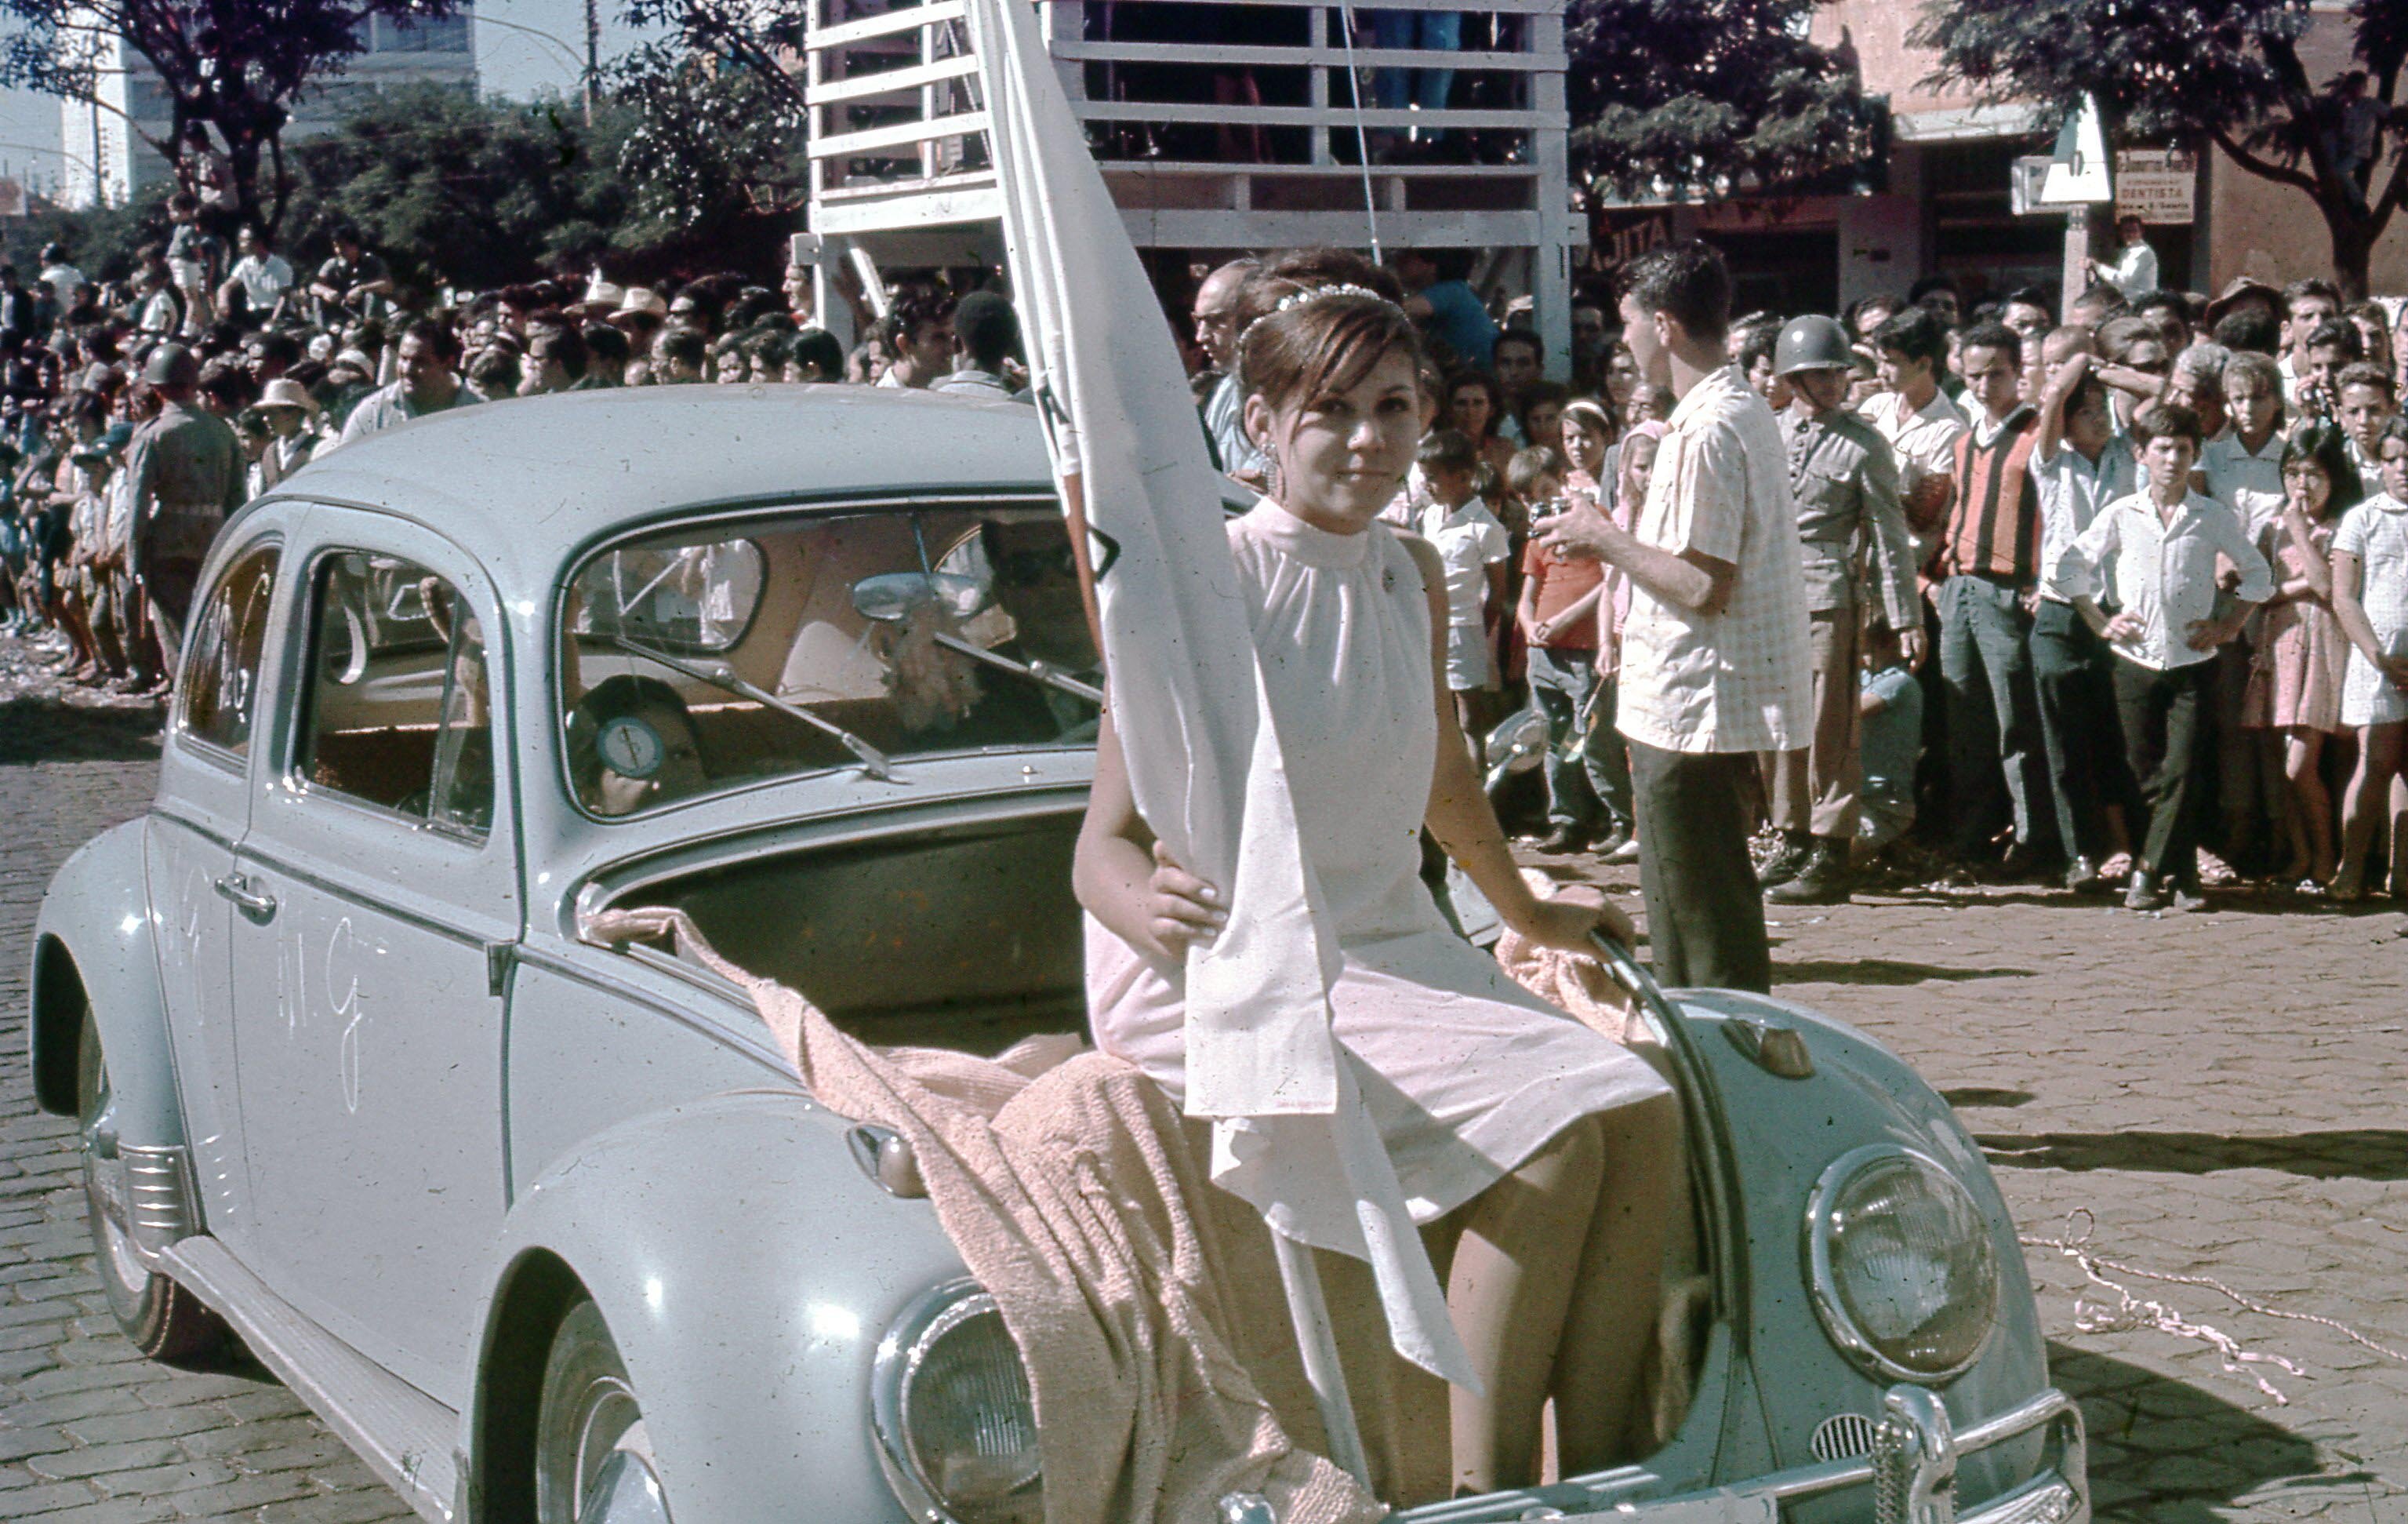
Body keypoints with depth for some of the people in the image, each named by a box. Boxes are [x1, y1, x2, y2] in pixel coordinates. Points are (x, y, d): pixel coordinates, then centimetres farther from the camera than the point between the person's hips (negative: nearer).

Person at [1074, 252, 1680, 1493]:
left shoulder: (1413, 577, 8)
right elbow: (1104, 845, -16)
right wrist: (1155, 912, -39)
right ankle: (1481, 1489, -17)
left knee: (1643, 1114, -15)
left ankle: (1595, 1472, -9)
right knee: (1548, 1135, -25)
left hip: (1394, 952, 7)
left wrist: (1529, 914, 39)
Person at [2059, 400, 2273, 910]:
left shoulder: (2214, 518, 3)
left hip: (2192, 663, -1)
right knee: (2147, 775, 1)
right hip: (2135, 661, 1)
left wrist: (2227, 626, 3)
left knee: (2182, 773, -10)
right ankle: (2178, 877, 11)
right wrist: (2099, 621, 4)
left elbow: (2258, 574, 13)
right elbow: (2072, 566, 11)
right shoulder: (2121, 515, 4)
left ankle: (2149, 872, -6)